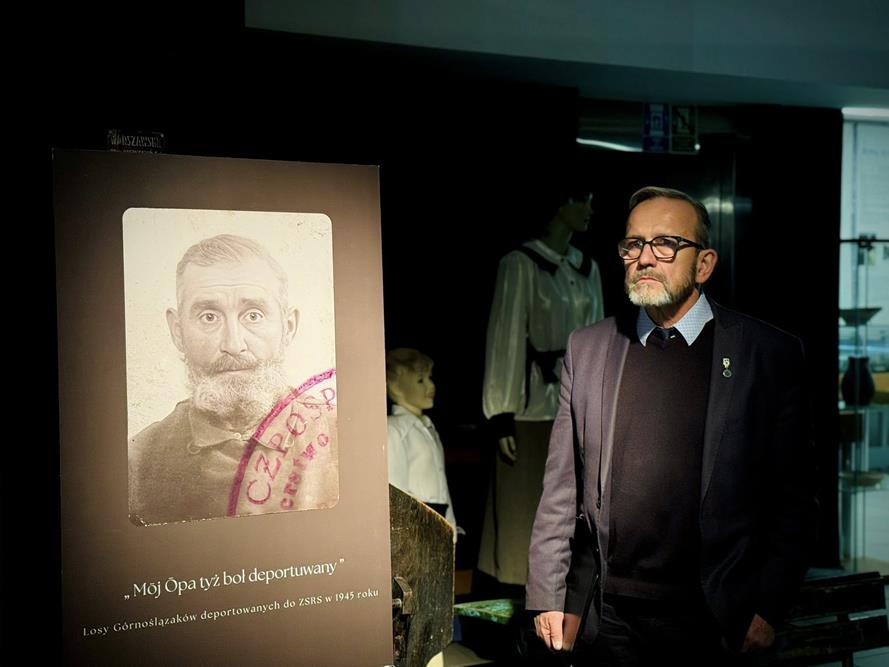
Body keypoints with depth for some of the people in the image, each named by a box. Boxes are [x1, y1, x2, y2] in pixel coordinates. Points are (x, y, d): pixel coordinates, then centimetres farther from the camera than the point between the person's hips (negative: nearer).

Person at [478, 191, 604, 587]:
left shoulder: (587, 268, 12)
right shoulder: (521, 264, -6)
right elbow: (505, 338, -9)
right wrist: (501, 415, -13)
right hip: (535, 406, -6)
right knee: (526, 514, 1)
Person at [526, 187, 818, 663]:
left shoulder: (770, 354, -4)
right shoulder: (586, 348, 4)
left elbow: (794, 496, -2)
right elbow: (562, 487, 5)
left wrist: (769, 609, -5)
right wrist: (547, 598, 2)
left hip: (714, 619, -2)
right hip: (605, 615, 2)